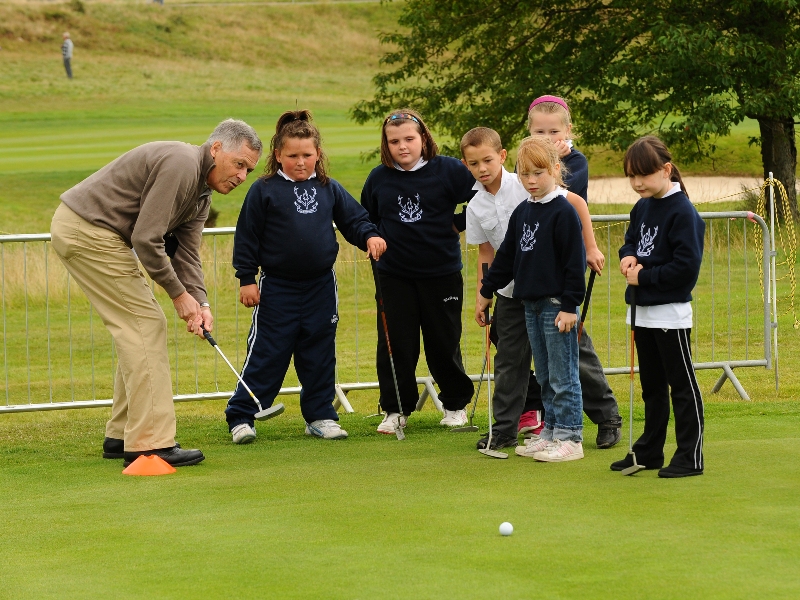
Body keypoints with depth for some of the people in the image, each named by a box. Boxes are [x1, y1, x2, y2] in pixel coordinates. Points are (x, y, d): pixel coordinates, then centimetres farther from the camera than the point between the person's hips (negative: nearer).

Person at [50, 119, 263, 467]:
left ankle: (122, 436, 17)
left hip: (84, 230, 11)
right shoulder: (180, 165, -21)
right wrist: (179, 294, -14)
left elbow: (185, 253, 9)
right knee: (144, 324, -10)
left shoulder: (201, 193, 13)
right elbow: (146, 239, -23)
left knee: (139, 327, 12)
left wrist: (200, 303, -7)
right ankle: (150, 444, -12)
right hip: (86, 232, -11)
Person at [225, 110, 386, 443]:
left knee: (320, 356, 9)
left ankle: (320, 416, 19)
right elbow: (247, 236, -4)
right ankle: (240, 417, 3)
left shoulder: (330, 190, 5)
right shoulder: (264, 190, -5)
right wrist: (246, 279, -6)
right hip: (277, 288, -4)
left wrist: (369, 236, -10)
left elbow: (354, 218, 11)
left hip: (321, 287, 4)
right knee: (266, 355, -3)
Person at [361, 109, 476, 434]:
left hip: (442, 272, -2)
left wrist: (453, 225, -13)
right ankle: (396, 410, 13)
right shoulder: (378, 178, 2)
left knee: (444, 344, 7)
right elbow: (367, 219, 17)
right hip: (394, 275, 2)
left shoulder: (448, 170, -8)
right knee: (395, 345, 3)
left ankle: (456, 404, 24)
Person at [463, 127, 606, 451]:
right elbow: (486, 253, 10)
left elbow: (577, 202, -11)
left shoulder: (526, 186, -14)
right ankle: (505, 427, 12)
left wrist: (591, 247, -11)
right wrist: (481, 295, 6)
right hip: (511, 291, 4)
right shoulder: (476, 207, 0)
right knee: (508, 359, 6)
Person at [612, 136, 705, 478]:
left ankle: (690, 456, 4)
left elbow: (686, 267, -21)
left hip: (671, 313, -9)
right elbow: (631, 241, 22)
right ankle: (649, 452, 25)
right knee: (651, 386, 17)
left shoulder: (683, 212, -17)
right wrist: (628, 258, -1)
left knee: (682, 385, -1)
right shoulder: (641, 208, 9)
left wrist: (644, 277, -17)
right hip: (643, 312, 9)